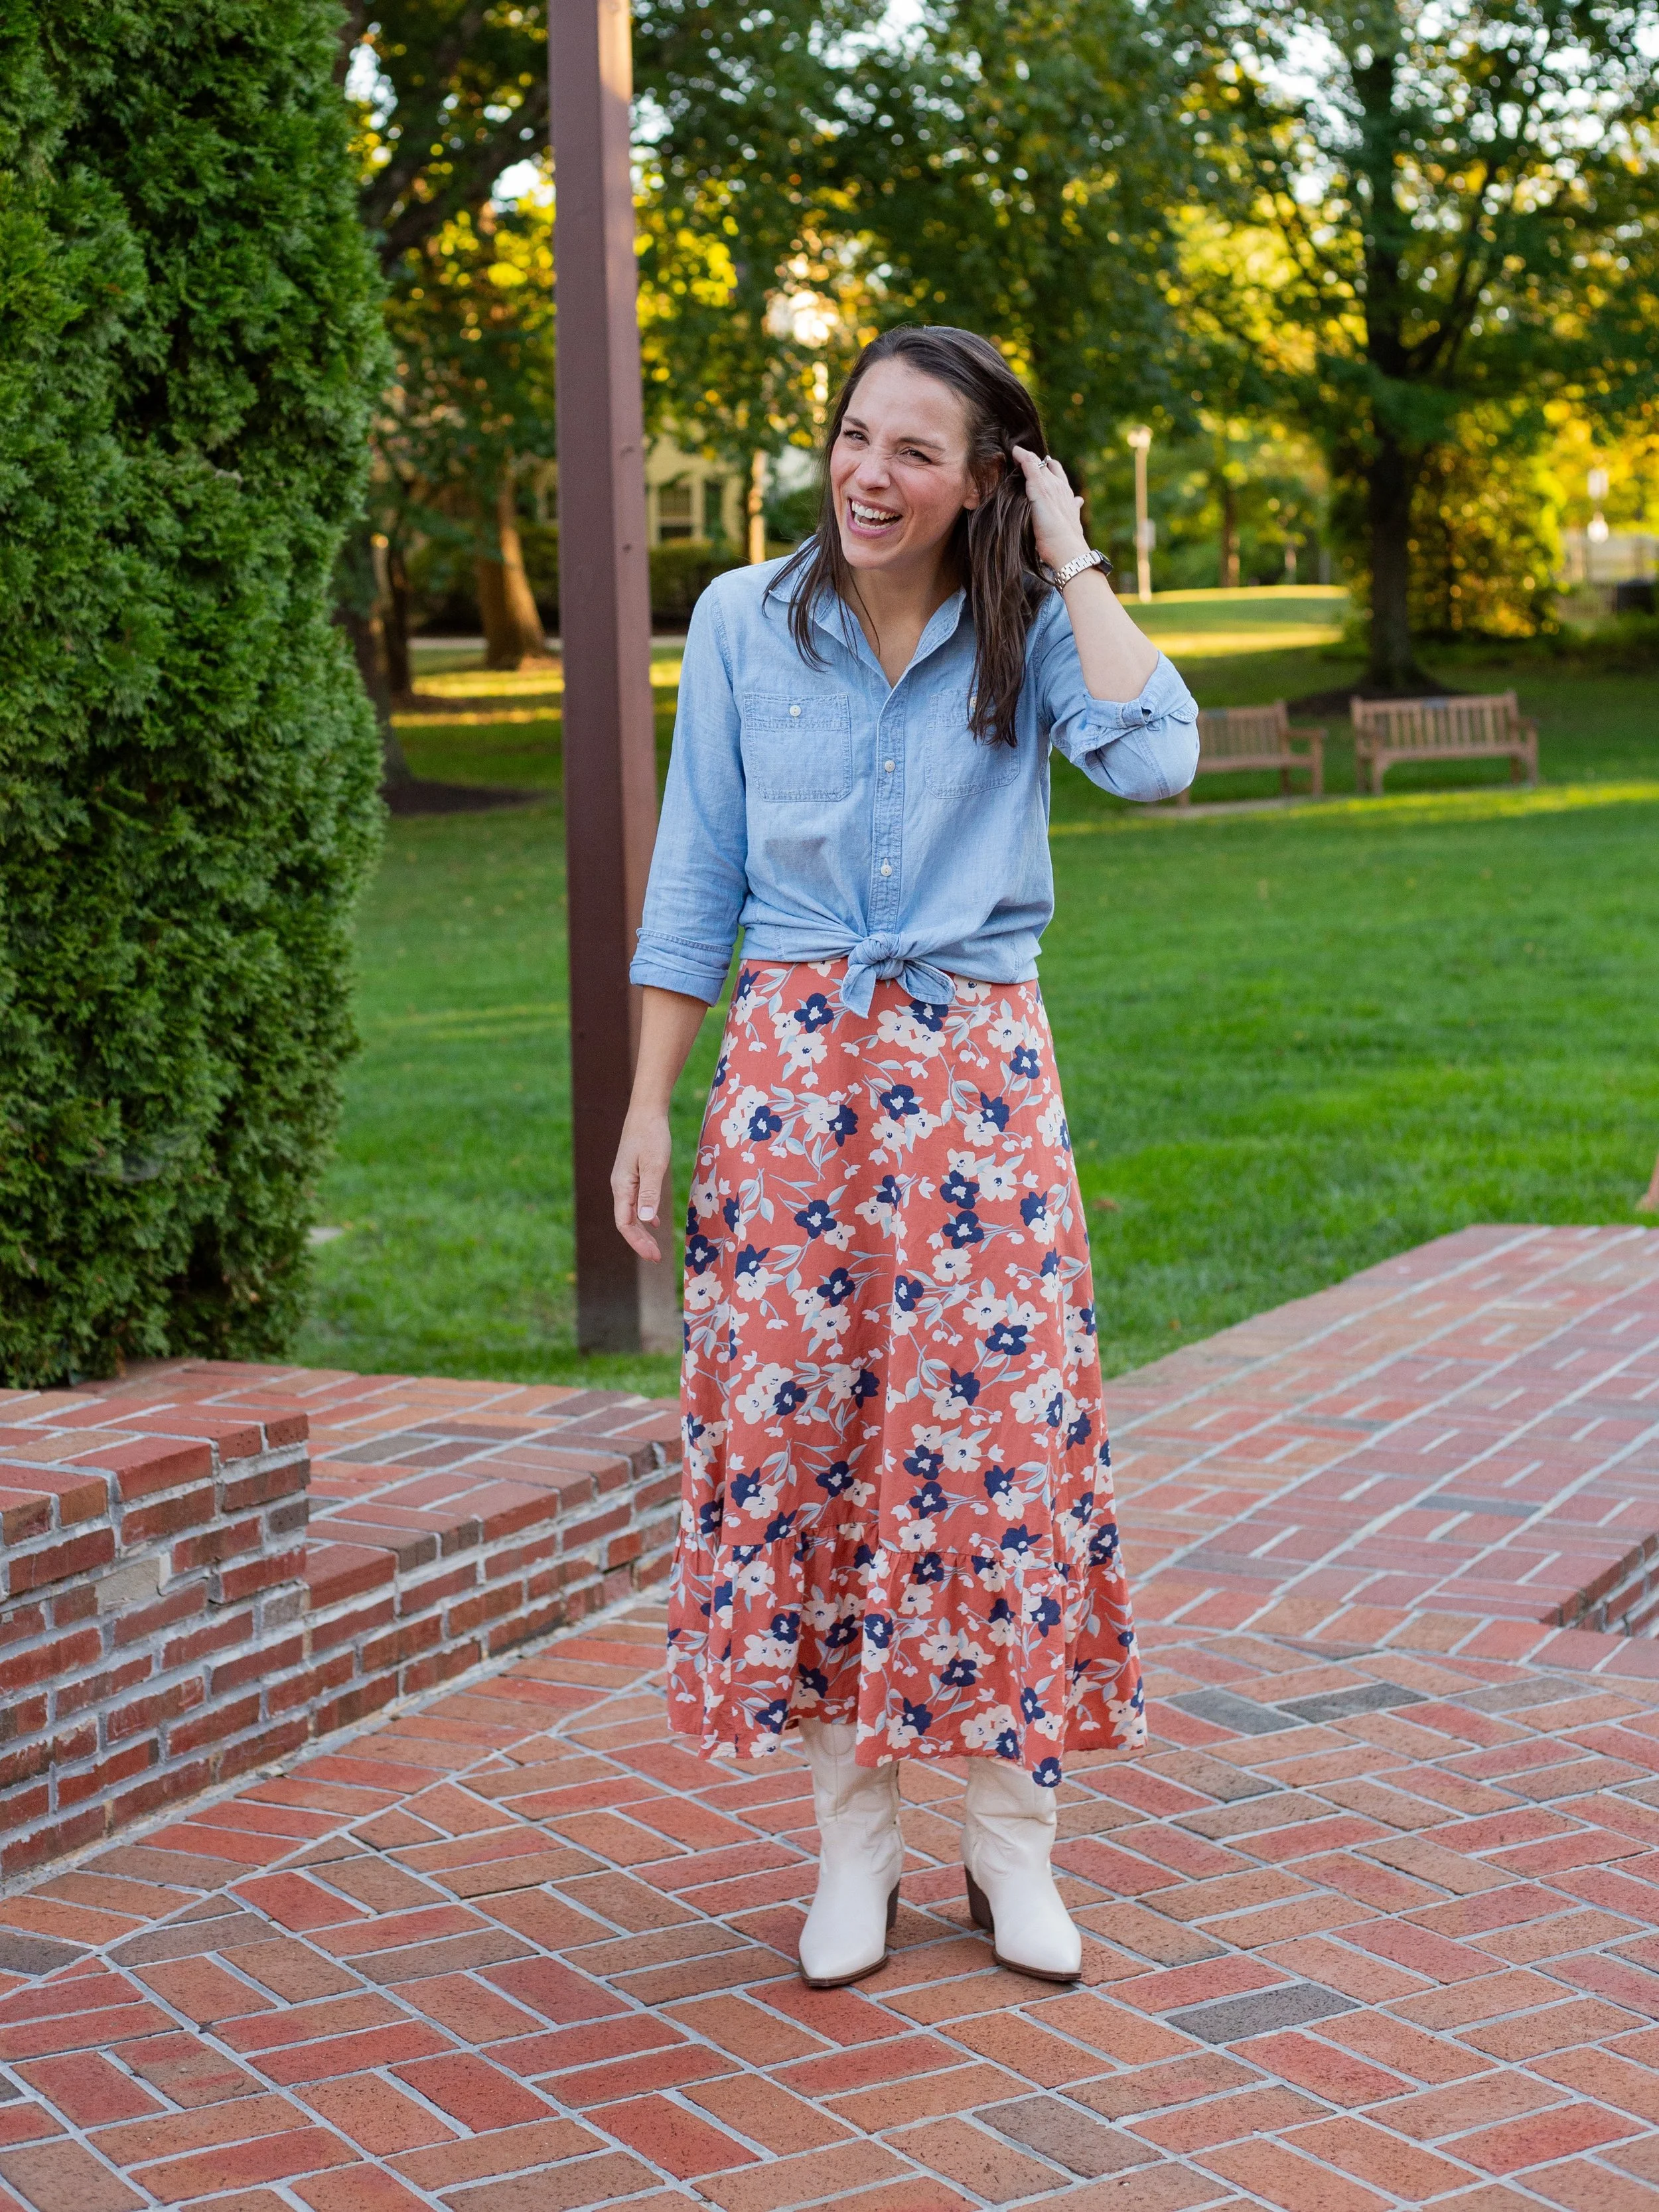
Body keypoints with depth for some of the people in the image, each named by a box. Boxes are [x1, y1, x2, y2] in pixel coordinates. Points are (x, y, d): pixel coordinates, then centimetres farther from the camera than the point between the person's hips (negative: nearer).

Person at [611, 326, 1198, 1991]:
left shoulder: (1027, 634, 2)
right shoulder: (744, 623, 5)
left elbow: (1155, 760, -18)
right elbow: (695, 883, 8)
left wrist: (1070, 561, -8)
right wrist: (649, 1105, 4)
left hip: (977, 1070, -1)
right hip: (792, 1059, 1)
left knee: (1002, 1435, -3)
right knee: (794, 1433, 0)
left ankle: (1012, 1844, 11)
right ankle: (851, 1839, 14)